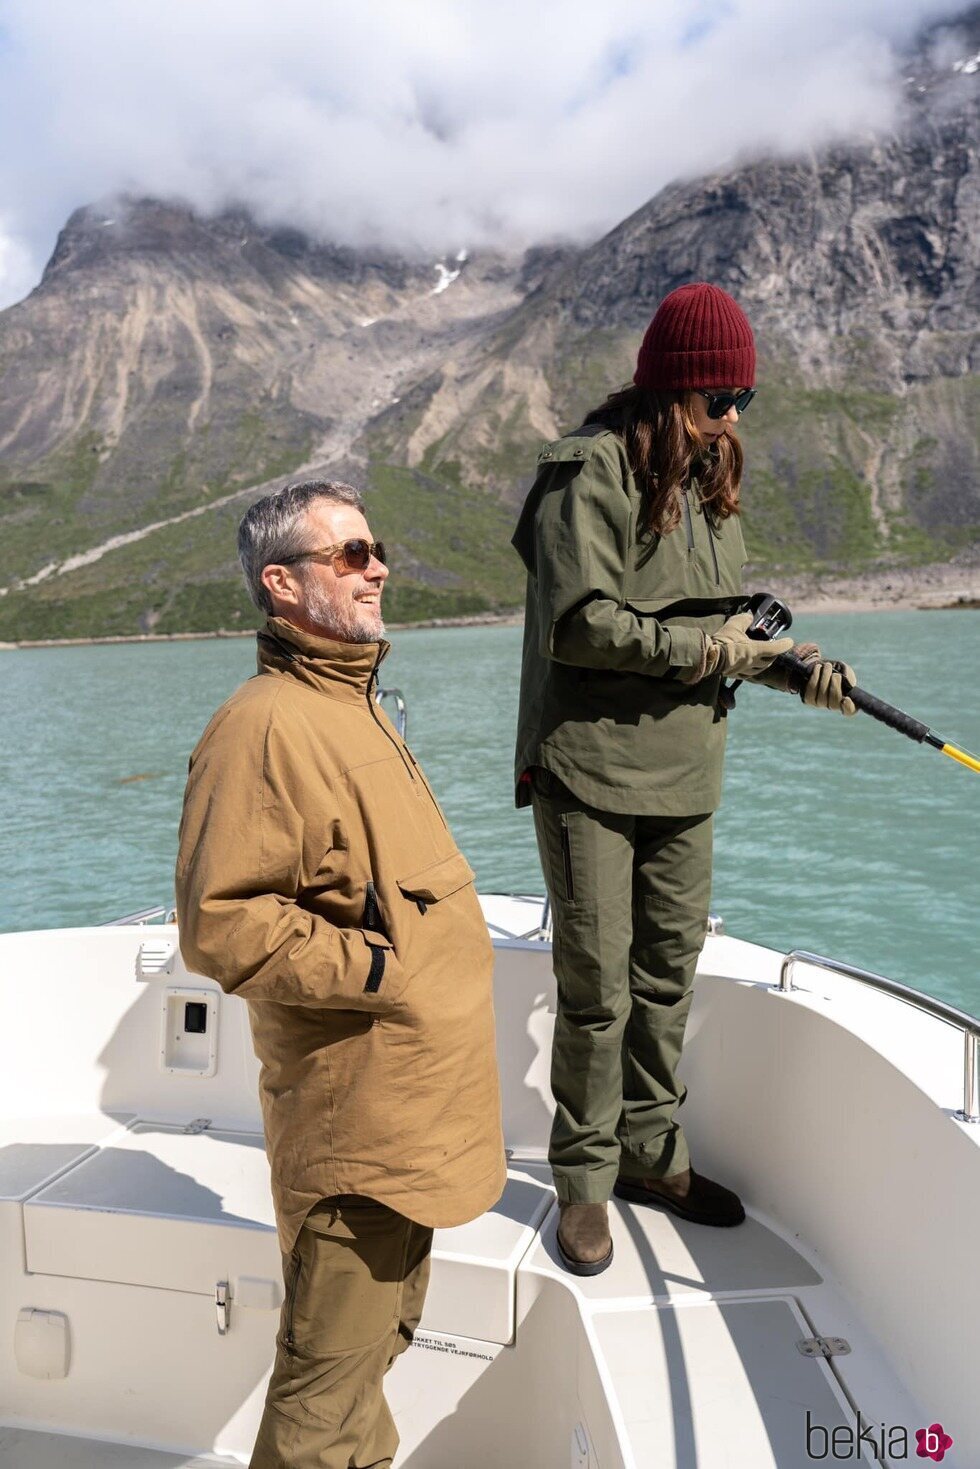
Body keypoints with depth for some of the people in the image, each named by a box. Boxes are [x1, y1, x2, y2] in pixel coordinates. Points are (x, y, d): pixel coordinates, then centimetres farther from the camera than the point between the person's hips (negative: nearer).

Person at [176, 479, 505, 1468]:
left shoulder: (351, 708, 14)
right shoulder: (265, 727, -19)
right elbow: (221, 922, -26)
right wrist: (373, 969, -21)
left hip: (409, 1108, 10)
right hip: (354, 1122, -9)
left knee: (380, 1333, 26)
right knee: (329, 1383, 7)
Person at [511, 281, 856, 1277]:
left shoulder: (709, 482, 15)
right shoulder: (592, 471, -9)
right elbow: (579, 624, -18)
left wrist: (790, 664, 0)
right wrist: (704, 651, -13)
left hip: (684, 778, 7)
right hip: (591, 773, -7)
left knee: (668, 975, 14)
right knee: (597, 987, 1)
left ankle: (651, 1154, 32)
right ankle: (584, 1179, 20)